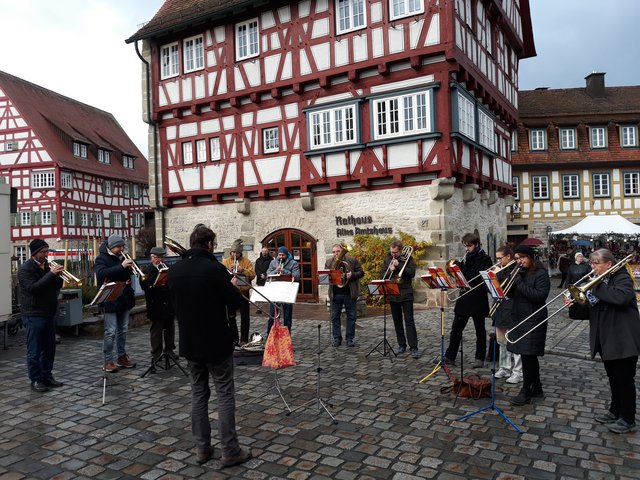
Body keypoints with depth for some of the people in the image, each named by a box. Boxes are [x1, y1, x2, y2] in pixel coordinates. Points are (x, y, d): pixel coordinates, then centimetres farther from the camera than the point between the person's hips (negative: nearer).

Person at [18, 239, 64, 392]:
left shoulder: (47, 266, 11)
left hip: (49, 313, 7)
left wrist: (58, 275, -8)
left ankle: (47, 376, 22)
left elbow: (56, 287, 11)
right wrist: (51, 274, -27)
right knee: (34, 350, 0)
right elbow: (33, 288, -23)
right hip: (33, 315, -7)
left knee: (49, 348, 12)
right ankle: (36, 380, 8)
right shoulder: (25, 269, -9)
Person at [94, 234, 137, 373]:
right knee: (111, 332, -4)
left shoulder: (122, 257, 12)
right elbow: (101, 273, -27)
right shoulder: (102, 258, -8)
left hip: (124, 299, 7)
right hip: (110, 300, -7)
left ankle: (122, 357, 23)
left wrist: (130, 267, -2)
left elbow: (127, 273, 22)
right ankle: (108, 361, 5)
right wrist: (121, 266, -34)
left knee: (123, 330, 13)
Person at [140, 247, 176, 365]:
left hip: (168, 303, 5)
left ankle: (169, 349, 25)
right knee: (156, 330, 4)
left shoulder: (166, 268, 12)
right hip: (155, 305, -4)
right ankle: (156, 354, 11)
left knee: (170, 328, 12)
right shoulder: (147, 270, -2)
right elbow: (144, 285, -15)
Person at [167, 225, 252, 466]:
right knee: (225, 396, 4)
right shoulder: (215, 269, -19)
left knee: (198, 394, 15)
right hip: (217, 343, -5)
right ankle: (230, 451, 10)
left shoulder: (174, 270, -1)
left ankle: (202, 448, 22)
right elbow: (236, 302, -13)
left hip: (189, 343, 6)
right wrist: (232, 287, 6)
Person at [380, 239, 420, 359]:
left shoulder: (408, 258, -2)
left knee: (409, 321, -6)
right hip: (392, 294, 4)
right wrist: (390, 270, -14)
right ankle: (401, 345, 20)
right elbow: (381, 275, 4)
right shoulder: (387, 259, 8)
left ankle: (414, 348, -6)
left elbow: (412, 273, -12)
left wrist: (398, 266, -19)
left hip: (406, 294, -4)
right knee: (397, 321, 10)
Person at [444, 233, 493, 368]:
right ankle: (450, 356, 11)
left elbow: (478, 277, -20)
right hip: (464, 297, 6)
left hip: (478, 300, -6)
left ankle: (480, 358, 18)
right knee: (456, 328, 5)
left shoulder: (484, 259, -9)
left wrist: (461, 267, -22)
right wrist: (459, 266, -8)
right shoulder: (467, 257, 10)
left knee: (480, 330, 8)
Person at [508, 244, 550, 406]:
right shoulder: (519, 272, 11)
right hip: (519, 318, 7)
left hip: (533, 320, -7)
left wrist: (520, 283, -22)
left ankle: (526, 392, 4)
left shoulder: (541, 273, -9)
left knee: (527, 355, -5)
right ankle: (537, 389, 27)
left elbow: (540, 296, -20)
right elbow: (511, 292, 11)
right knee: (530, 355, 15)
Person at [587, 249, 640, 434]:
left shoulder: (622, 278, -12)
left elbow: (621, 297, -35)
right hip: (606, 340, 7)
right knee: (614, 379, 19)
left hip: (623, 340, -7)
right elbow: (590, 310, 8)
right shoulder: (599, 281, 10)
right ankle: (615, 411, 33)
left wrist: (597, 288, -25)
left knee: (625, 380, 3)